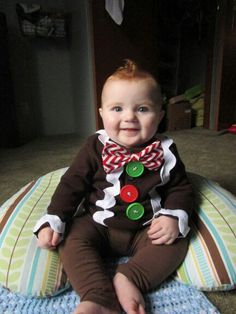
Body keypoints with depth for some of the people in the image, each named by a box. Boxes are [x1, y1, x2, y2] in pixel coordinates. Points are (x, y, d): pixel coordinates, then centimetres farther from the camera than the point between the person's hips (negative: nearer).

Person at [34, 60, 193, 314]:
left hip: (147, 228, 1)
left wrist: (174, 217, -17)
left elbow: (180, 188, 1)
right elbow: (71, 184, -6)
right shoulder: (95, 147, -10)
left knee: (175, 243, -18)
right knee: (72, 241, -21)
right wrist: (52, 222, -13)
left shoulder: (165, 151, -7)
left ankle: (128, 279, -21)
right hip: (97, 224, 0)